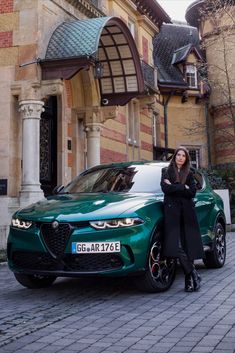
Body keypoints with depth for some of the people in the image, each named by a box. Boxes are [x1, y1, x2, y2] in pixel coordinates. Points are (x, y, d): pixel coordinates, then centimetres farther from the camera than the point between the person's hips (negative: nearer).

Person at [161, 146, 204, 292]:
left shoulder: (189, 174, 16)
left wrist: (174, 187, -5)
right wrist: (183, 188, -3)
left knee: (188, 246, -2)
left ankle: (189, 280, 5)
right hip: (172, 211, -1)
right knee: (177, 246, -14)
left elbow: (193, 192, 0)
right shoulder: (166, 171, 13)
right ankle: (194, 275, -6)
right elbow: (165, 188, -5)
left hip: (187, 212, 2)